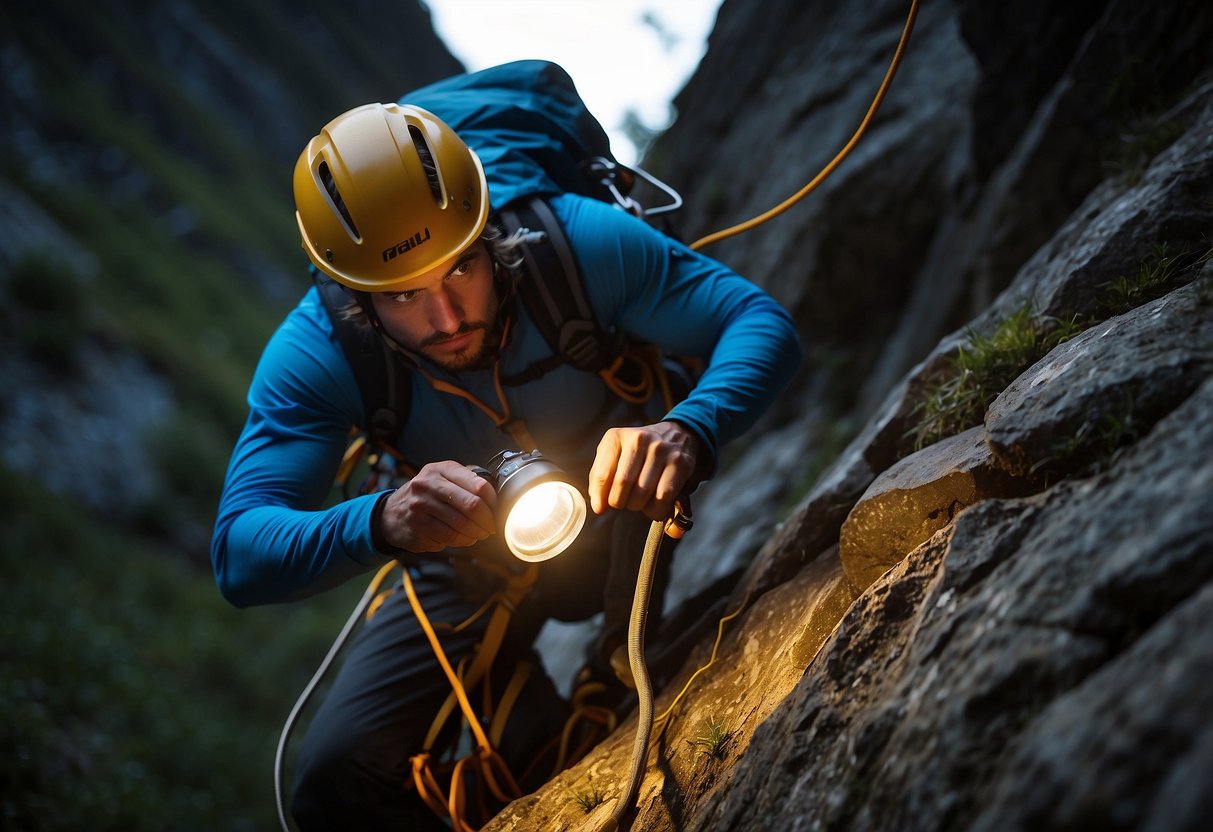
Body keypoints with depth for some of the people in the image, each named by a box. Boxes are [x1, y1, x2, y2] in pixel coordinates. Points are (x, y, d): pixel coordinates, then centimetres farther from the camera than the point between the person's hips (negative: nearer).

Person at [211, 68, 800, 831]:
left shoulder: (577, 241, -31)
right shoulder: (314, 354, -29)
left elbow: (761, 320, -29)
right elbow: (241, 556, -34)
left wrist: (689, 432, -51)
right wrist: (382, 523, -56)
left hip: (617, 529, 0)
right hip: (472, 561, 1)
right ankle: (529, 713, 16)